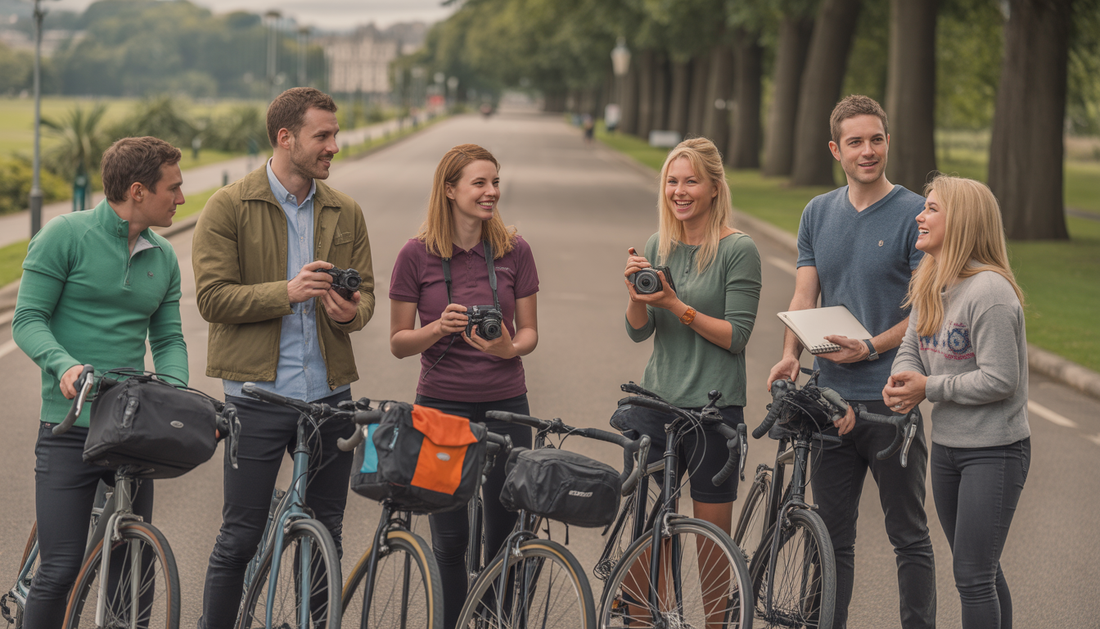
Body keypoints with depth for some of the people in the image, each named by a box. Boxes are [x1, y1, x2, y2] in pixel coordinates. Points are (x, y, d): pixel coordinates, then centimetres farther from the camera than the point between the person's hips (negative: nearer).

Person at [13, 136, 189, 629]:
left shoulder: (164, 258, 12)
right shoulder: (66, 236, -5)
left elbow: (168, 339, 13)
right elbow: (28, 320, -6)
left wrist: (175, 391, -8)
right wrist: (65, 365, -25)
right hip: (71, 427, -5)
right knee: (60, 570, -8)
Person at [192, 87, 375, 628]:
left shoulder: (346, 213, 11)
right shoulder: (228, 208, -3)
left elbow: (365, 291, 12)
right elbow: (212, 297, -9)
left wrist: (351, 311, -12)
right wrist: (286, 292, -21)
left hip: (329, 394, 4)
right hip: (259, 395, -4)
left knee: (327, 534, 9)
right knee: (240, 537, -1)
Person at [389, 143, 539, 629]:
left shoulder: (514, 250, 1)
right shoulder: (417, 254, -4)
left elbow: (529, 331, 7)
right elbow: (399, 342, 0)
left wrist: (509, 347, -16)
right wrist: (440, 327, -19)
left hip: (505, 405, 2)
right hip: (442, 404, -2)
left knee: (505, 533, 4)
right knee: (449, 538, 1)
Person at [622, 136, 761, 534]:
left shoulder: (738, 250, -7)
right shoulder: (658, 247, 9)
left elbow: (736, 336, -11)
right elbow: (638, 332, 8)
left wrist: (675, 305, -19)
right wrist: (636, 295, -12)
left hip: (714, 408, -5)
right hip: (655, 403, 5)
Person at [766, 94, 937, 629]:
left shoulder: (915, 215, -5)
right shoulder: (818, 214, 11)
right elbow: (804, 296, 7)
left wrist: (872, 347, -20)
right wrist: (790, 355, -11)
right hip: (831, 398, 5)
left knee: (909, 537, 3)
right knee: (833, 537, 10)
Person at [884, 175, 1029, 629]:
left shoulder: (990, 292, -21)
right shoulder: (930, 286, 6)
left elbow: (999, 380, -23)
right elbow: (911, 347, 11)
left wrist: (929, 388, -18)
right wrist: (900, 381, -12)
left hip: (994, 451, -8)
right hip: (946, 445, 9)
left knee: (974, 578, -7)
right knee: (978, 572, 18)